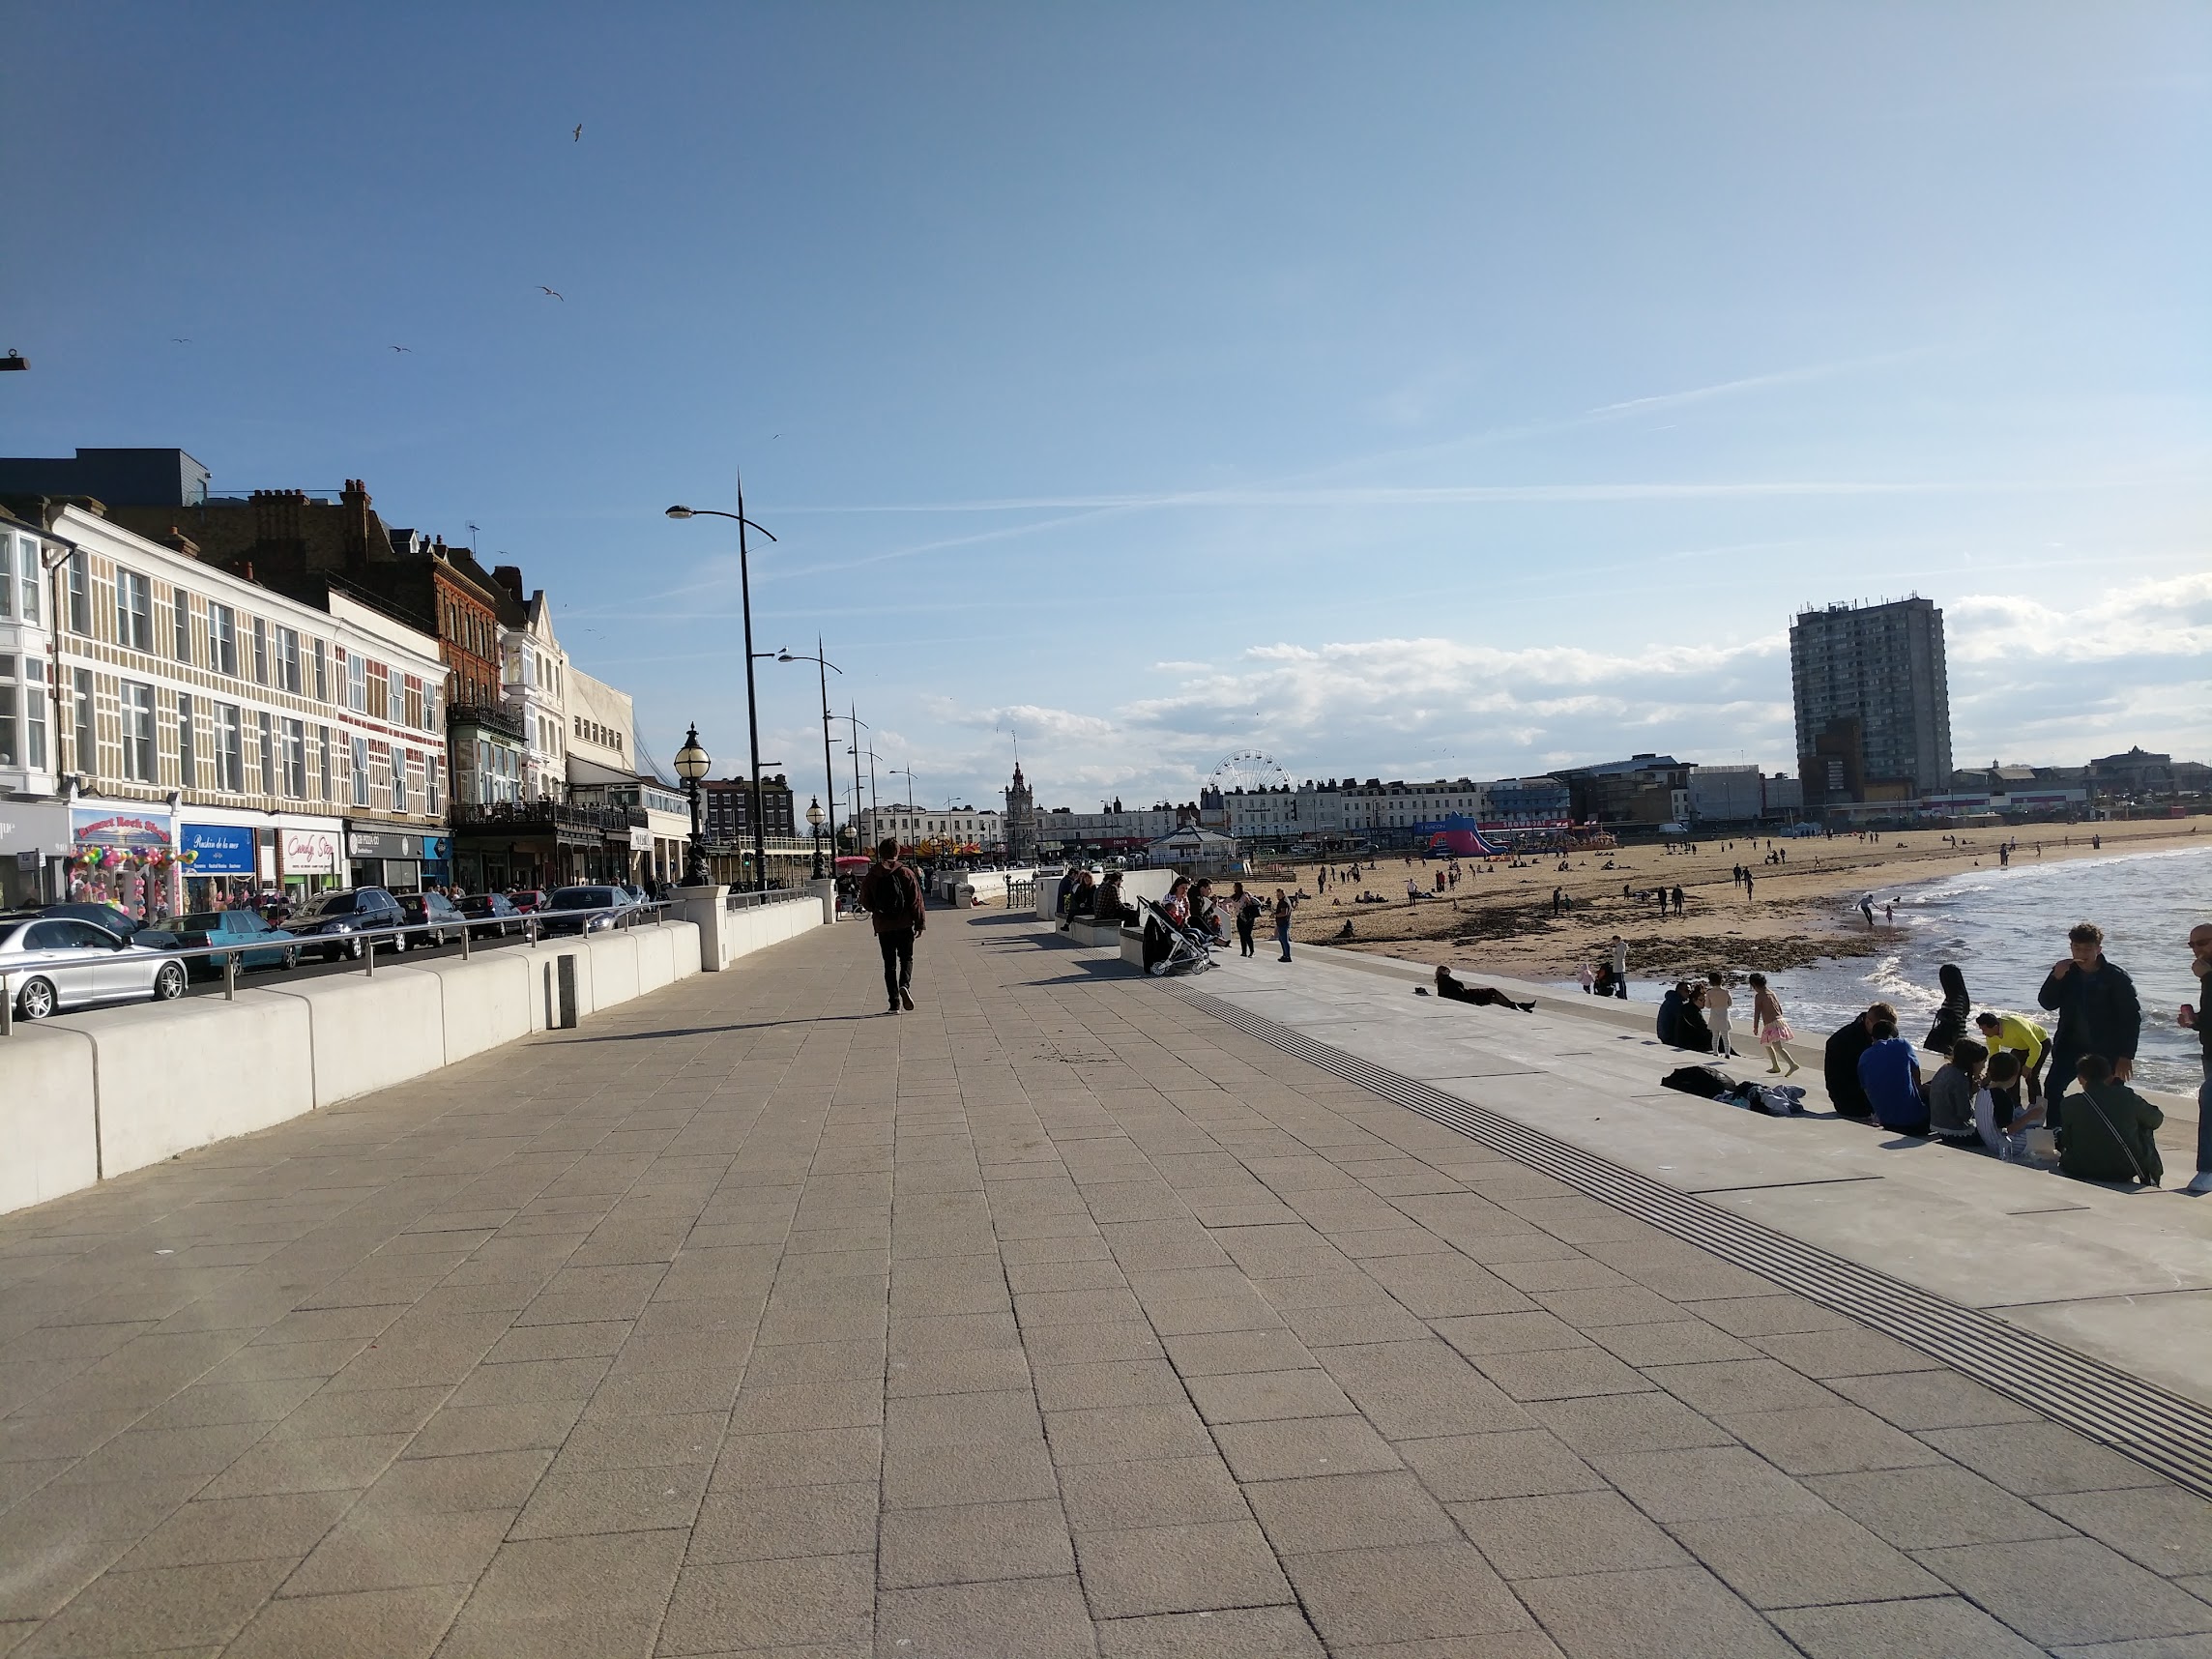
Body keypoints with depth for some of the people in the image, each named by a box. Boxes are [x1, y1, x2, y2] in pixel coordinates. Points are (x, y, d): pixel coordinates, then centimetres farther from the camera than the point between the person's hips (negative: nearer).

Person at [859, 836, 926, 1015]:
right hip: (904, 925, -1)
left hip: (882, 926, 1)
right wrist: (920, 923, 2)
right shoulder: (906, 873, -6)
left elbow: (865, 903, 6)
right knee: (906, 959, 12)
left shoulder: (871, 876, -1)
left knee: (889, 963, 9)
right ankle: (904, 985, -16)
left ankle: (894, 1002, 4)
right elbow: (916, 901, -5)